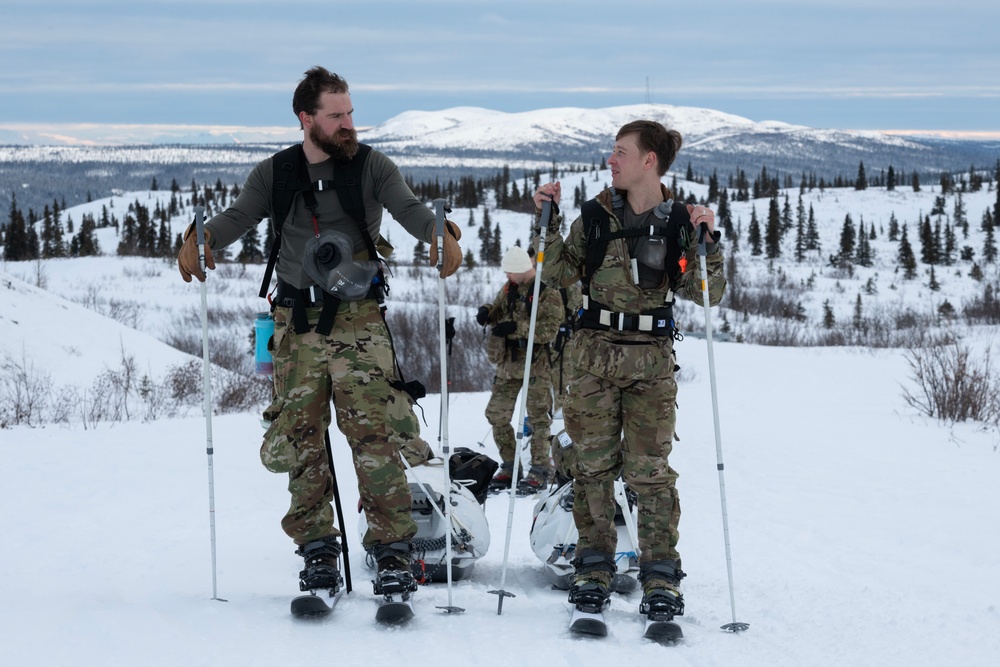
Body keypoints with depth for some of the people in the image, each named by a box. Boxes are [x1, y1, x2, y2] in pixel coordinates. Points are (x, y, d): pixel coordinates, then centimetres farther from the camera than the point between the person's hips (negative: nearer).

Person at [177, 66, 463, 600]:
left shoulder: (370, 166, 3)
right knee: (298, 438, 3)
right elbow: (238, 217, 0)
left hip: (358, 319, -3)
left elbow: (407, 207, -11)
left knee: (374, 434, -12)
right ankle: (316, 547, 13)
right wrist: (201, 239, -21)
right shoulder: (274, 174, 10)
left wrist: (440, 233, -33)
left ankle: (392, 549, -7)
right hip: (296, 320, 3)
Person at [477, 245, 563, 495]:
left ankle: (539, 471, 5)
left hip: (537, 362, -7)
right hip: (509, 361, 7)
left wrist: (517, 327, -28)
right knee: (497, 415, 8)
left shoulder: (548, 291, -14)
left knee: (538, 418, -1)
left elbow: (550, 330, -20)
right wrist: (487, 313, -5)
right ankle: (509, 468, 19)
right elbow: (499, 310, 19)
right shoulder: (510, 287, 9)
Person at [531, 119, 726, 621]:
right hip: (594, 352, 2)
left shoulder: (679, 222, 1)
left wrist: (707, 242, -14)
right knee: (593, 461, 3)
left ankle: (661, 577, 2)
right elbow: (560, 274, 7)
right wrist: (550, 223, -3)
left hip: (651, 359, -2)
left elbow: (705, 295, -1)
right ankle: (593, 568, 11)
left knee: (648, 467, -4)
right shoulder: (595, 215, 4)